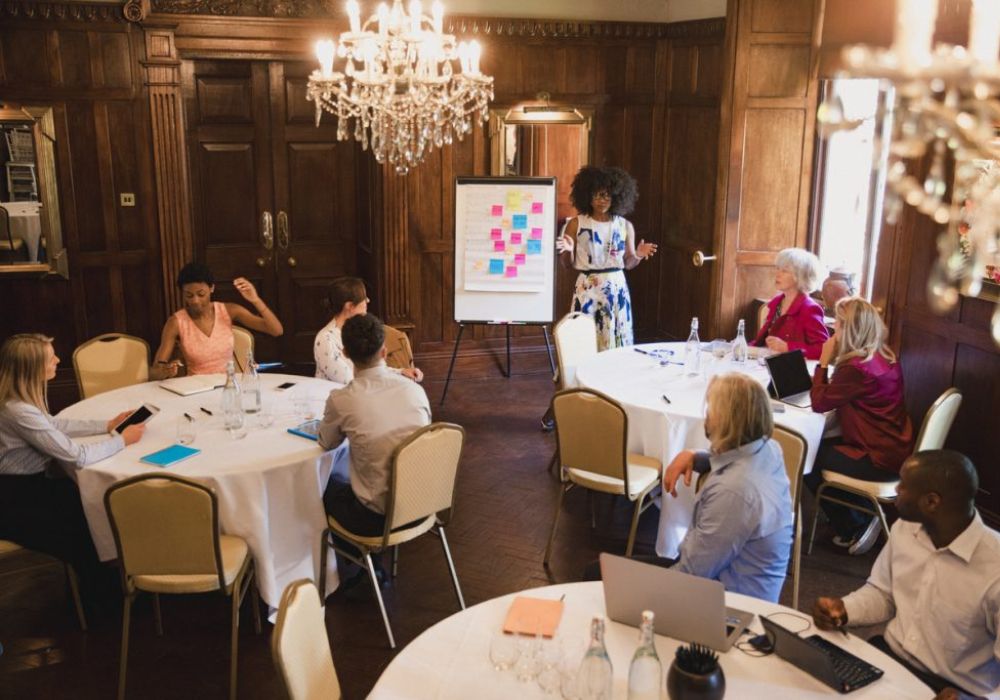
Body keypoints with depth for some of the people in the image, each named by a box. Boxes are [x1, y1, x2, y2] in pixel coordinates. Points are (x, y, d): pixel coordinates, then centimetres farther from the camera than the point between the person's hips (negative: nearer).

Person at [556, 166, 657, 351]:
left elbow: (628, 264, 10)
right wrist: (567, 250, -19)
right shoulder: (576, 224, -2)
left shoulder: (625, 226, 4)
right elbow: (568, 264, 1)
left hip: (616, 288, 2)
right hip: (587, 289, -2)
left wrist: (638, 256, -10)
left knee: (616, 343, 4)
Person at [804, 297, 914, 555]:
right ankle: (861, 518, 22)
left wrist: (824, 362, -10)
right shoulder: (883, 357, 5)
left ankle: (852, 529, 17)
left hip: (879, 460, -9)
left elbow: (819, 403, -16)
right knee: (818, 448, 21)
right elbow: (837, 394, 13)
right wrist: (831, 363, -1)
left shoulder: (857, 367, -24)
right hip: (894, 448, 9)